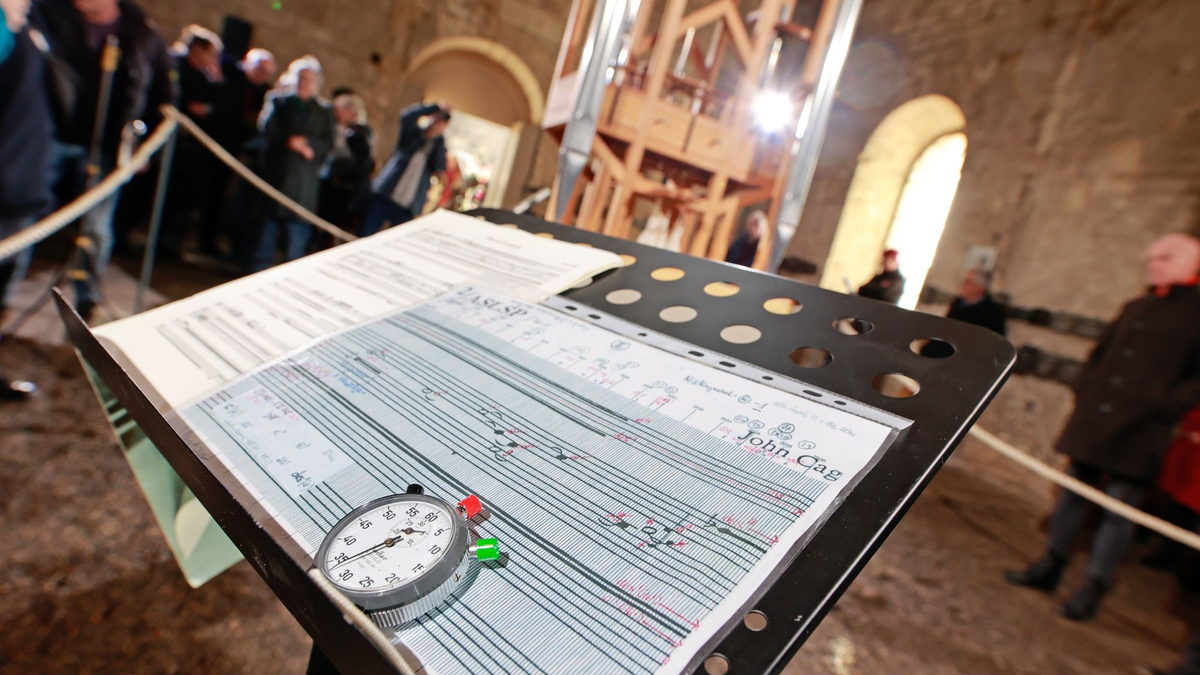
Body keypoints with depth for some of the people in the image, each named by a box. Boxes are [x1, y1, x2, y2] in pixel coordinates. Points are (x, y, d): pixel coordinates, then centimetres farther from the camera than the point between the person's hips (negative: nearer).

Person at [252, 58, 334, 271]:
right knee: (269, 216, 6)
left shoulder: (324, 110, 11)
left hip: (306, 175, -1)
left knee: (298, 222, -3)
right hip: (276, 169, 1)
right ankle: (262, 264, 17)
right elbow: (267, 128, -1)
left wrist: (306, 142, -14)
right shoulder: (278, 100, 10)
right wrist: (289, 140, -15)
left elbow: (328, 142, 2)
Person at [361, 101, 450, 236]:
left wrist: (440, 138, -7)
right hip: (384, 196, -1)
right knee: (364, 237, -2)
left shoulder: (439, 147, 11)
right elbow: (407, 116, -12)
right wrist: (435, 107, -6)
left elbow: (441, 167, -9)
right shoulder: (413, 133, 9)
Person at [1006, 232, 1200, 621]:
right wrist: (1084, 392, 10)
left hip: (1139, 435, -6)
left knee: (1119, 511, 2)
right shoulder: (1135, 309, 15)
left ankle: (1094, 589, 14)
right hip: (1093, 423, 6)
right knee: (1074, 495, 13)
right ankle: (1050, 568, 24)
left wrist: (1162, 408, -17)